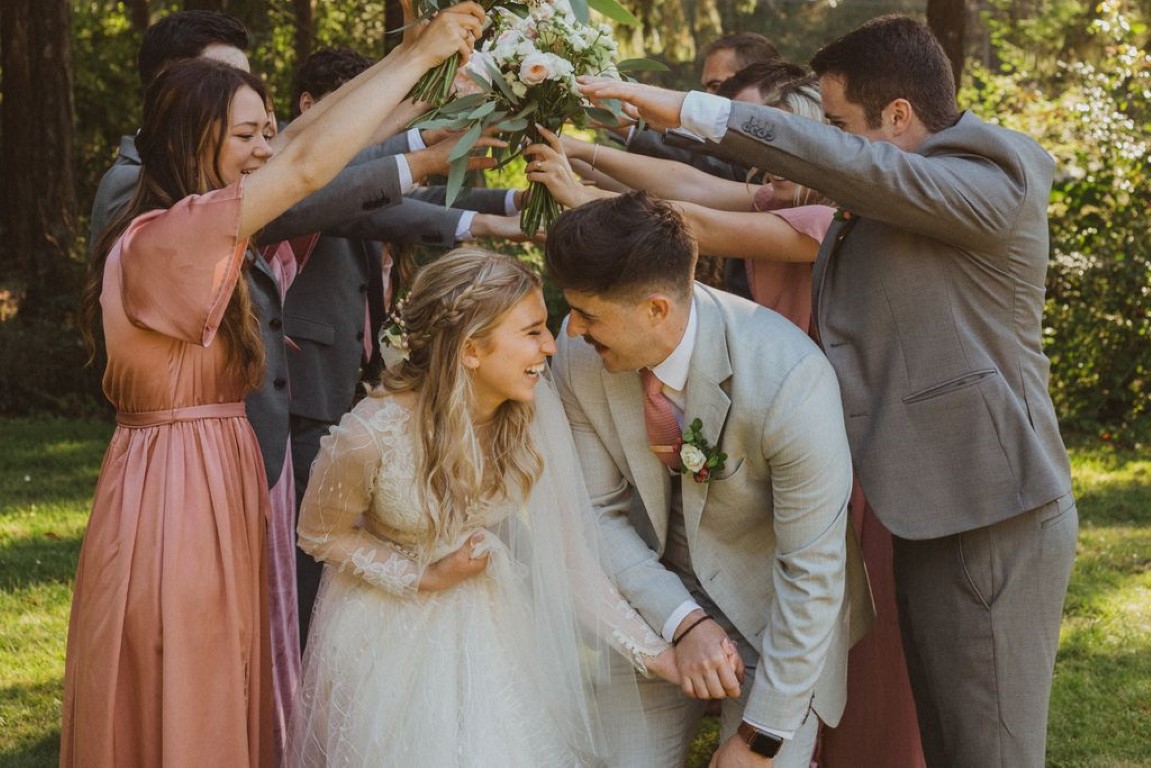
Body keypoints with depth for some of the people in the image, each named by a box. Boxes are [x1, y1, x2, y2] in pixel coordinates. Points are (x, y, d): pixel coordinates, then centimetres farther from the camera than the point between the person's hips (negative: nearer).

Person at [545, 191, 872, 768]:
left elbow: (811, 569, -24)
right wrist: (684, 623, -21)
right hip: (658, 593, 4)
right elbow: (601, 514, -6)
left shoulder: (788, 378, -31)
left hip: (777, 607, -4)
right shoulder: (578, 355, -17)